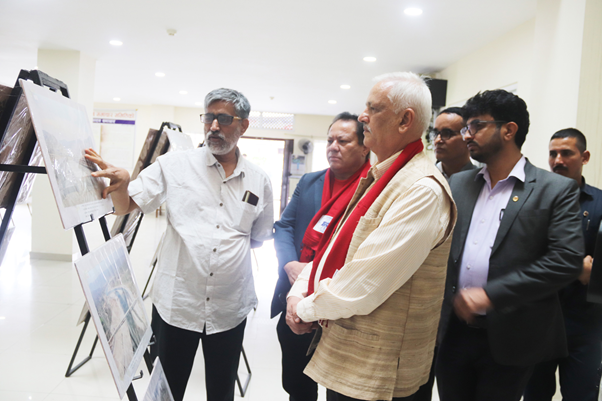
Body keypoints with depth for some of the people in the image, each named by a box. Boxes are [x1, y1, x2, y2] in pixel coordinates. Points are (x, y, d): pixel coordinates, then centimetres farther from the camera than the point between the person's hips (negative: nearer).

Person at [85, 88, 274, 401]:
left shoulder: (259, 181, 3)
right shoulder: (174, 166, -2)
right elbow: (125, 206, -4)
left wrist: (229, 242, -3)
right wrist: (120, 181, -24)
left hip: (229, 310, 2)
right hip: (176, 302, -1)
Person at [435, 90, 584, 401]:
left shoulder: (557, 190, -6)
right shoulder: (457, 184, 7)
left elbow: (566, 259, -15)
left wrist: (491, 294, -20)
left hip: (509, 338, -3)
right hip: (453, 330, 4)